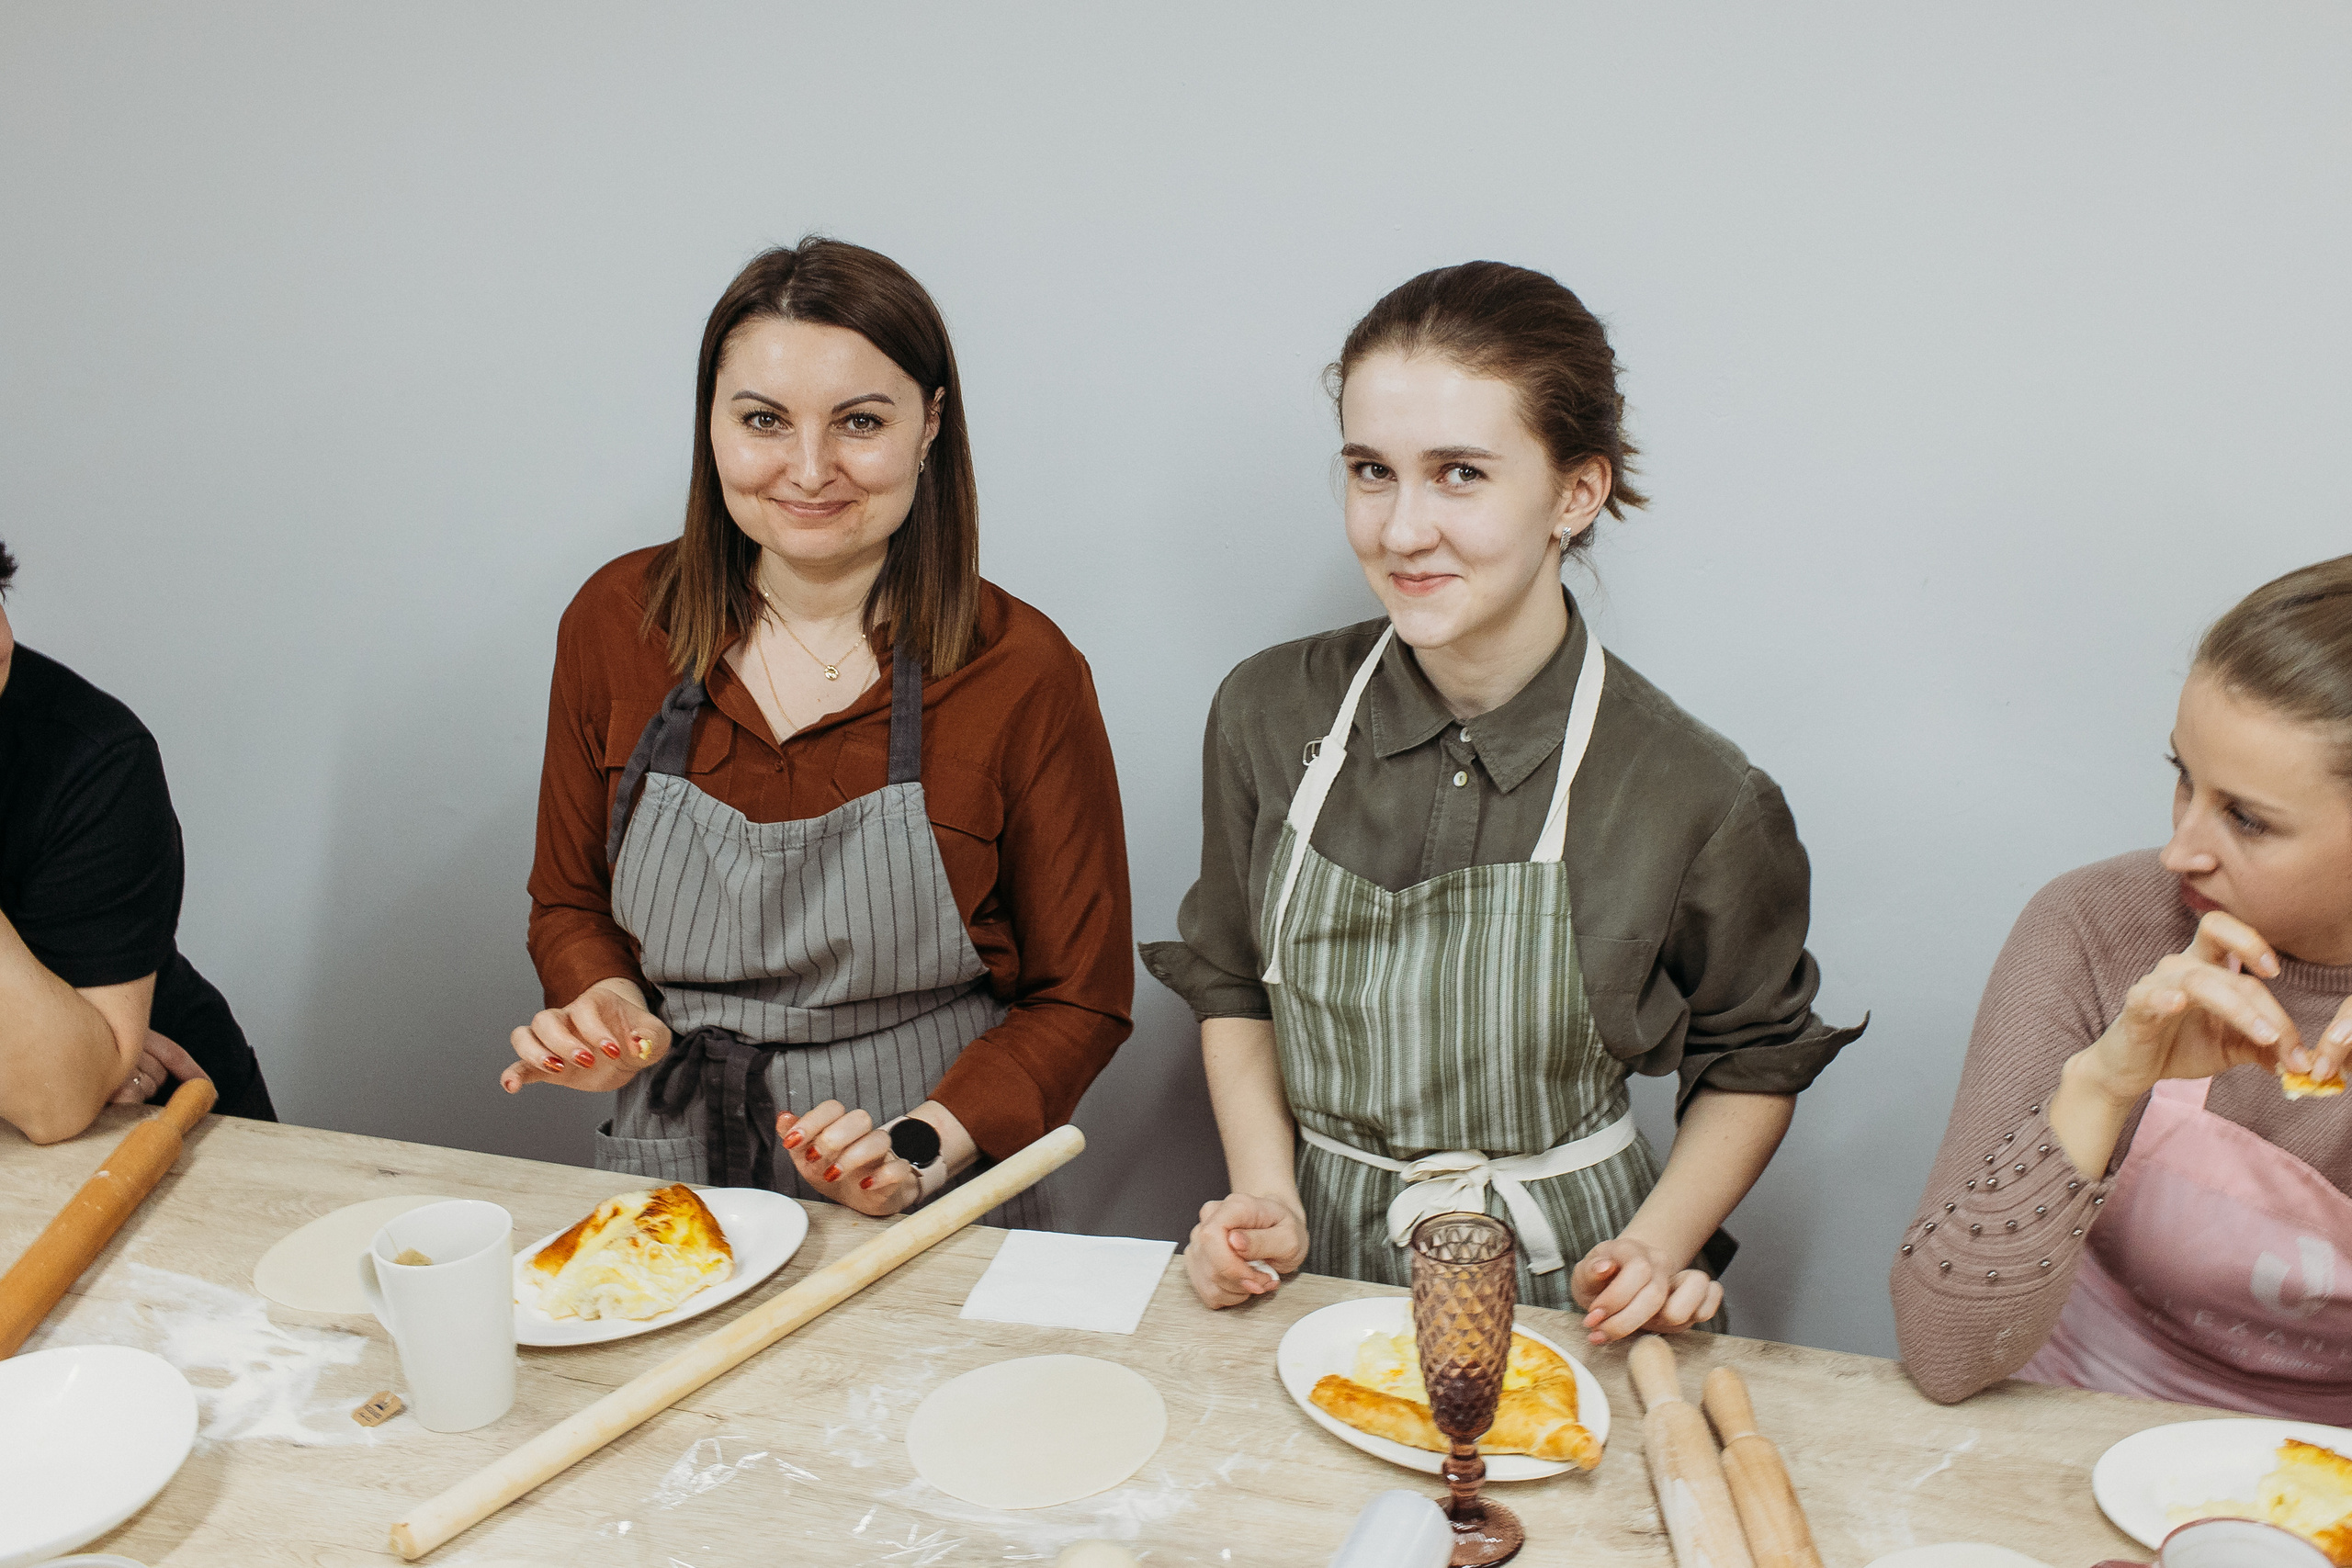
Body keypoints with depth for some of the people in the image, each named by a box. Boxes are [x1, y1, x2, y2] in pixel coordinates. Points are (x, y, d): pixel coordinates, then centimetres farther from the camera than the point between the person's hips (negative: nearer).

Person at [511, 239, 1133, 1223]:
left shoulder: (1023, 672, -9)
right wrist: (607, 1007, -6)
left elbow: (1079, 997, -2)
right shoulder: (616, 622, 1)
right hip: (669, 1171, 3)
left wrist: (924, 1148, -15)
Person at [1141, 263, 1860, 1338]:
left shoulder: (1699, 798, -14)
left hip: (1552, 1278, 0)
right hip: (1320, 1260, 1)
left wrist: (1660, 1245, -10)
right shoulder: (1267, 715, -5)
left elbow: (1753, 1063, 3)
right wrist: (1266, 1198, -4)